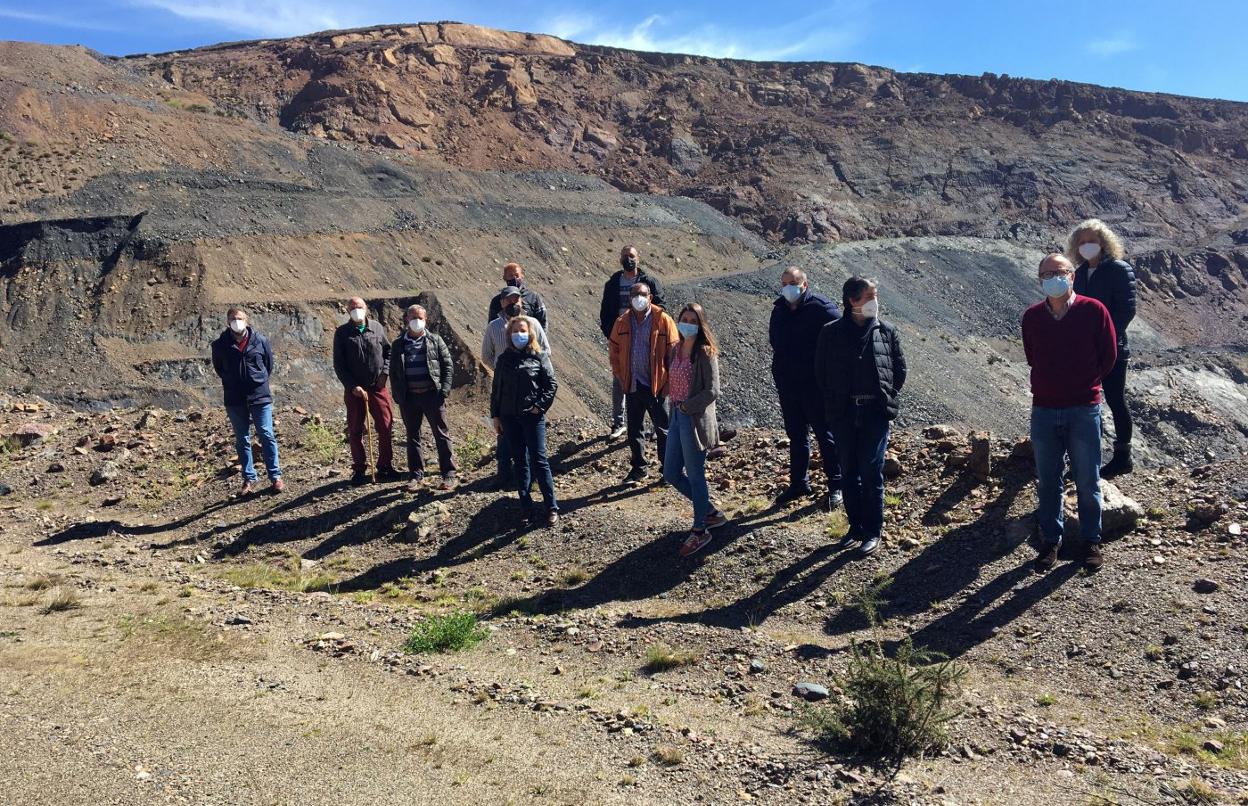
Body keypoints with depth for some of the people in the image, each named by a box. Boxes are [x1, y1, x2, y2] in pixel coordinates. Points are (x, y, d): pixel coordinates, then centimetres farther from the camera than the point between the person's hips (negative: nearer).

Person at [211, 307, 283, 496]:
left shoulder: (260, 341, -2)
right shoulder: (220, 345, -1)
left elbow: (269, 364, 11)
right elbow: (218, 367, 15)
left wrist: (261, 381, 9)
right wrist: (230, 383, 11)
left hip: (260, 396, -1)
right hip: (235, 400, 1)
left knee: (267, 436, -1)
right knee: (242, 440, 7)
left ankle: (275, 476, 7)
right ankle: (249, 479, 16)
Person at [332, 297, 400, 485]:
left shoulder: (377, 327, 4)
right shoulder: (342, 333, -1)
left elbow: (388, 350, 14)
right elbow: (338, 365, -2)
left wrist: (385, 371, -2)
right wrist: (352, 386, -10)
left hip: (377, 387, 1)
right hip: (354, 389, -1)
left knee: (386, 426, -1)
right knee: (355, 431, 6)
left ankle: (385, 466, 12)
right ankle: (359, 470, 16)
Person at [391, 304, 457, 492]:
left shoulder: (435, 340, 5)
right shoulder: (398, 345, 10)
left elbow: (448, 365, 3)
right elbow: (393, 372, 12)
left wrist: (444, 390, -7)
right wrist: (398, 395, 2)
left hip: (432, 394, -2)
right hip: (409, 397, 2)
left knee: (441, 435, 0)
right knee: (412, 436, 9)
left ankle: (448, 474, 7)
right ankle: (416, 475, 18)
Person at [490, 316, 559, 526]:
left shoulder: (540, 357, 0)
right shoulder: (504, 359, 9)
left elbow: (552, 384, -2)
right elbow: (496, 389, 11)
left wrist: (540, 406, -11)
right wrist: (495, 416, 8)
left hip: (532, 416, -3)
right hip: (509, 418, 4)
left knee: (539, 461, -6)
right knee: (521, 462, 8)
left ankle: (552, 508, 0)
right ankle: (527, 507, 13)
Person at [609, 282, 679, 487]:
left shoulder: (663, 320, -7)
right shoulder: (622, 322, 3)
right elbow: (615, 350, 13)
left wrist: (668, 382, -10)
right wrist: (619, 376, 5)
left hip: (656, 385, -4)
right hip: (632, 385, 4)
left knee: (663, 429, 7)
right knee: (634, 429, 12)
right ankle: (638, 468, 26)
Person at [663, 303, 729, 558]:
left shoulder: (705, 353, -13)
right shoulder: (675, 350, 10)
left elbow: (712, 391, -17)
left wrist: (686, 406, -15)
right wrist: (676, 407, 6)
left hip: (695, 419, -8)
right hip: (677, 416, 8)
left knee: (695, 475, 2)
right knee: (671, 473, 12)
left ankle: (700, 530, 18)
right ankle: (711, 512, 29)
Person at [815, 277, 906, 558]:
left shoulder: (887, 331, 3)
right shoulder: (831, 332, 1)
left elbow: (899, 369, 10)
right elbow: (821, 372, 7)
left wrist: (888, 398, 4)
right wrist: (833, 402, 3)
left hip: (876, 412, -1)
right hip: (844, 414, 1)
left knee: (871, 472, -1)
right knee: (849, 473, 10)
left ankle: (873, 531, 10)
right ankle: (855, 526, 23)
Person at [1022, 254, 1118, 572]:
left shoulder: (1093, 311, -7)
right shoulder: (1031, 317, 0)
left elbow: (1109, 355, 3)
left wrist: (1084, 384, 8)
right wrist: (1051, 385, 11)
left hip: (1084, 410, -2)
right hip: (1044, 410, 2)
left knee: (1087, 481, 7)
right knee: (1047, 481, 10)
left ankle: (1092, 541, 23)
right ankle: (1050, 541, 22)